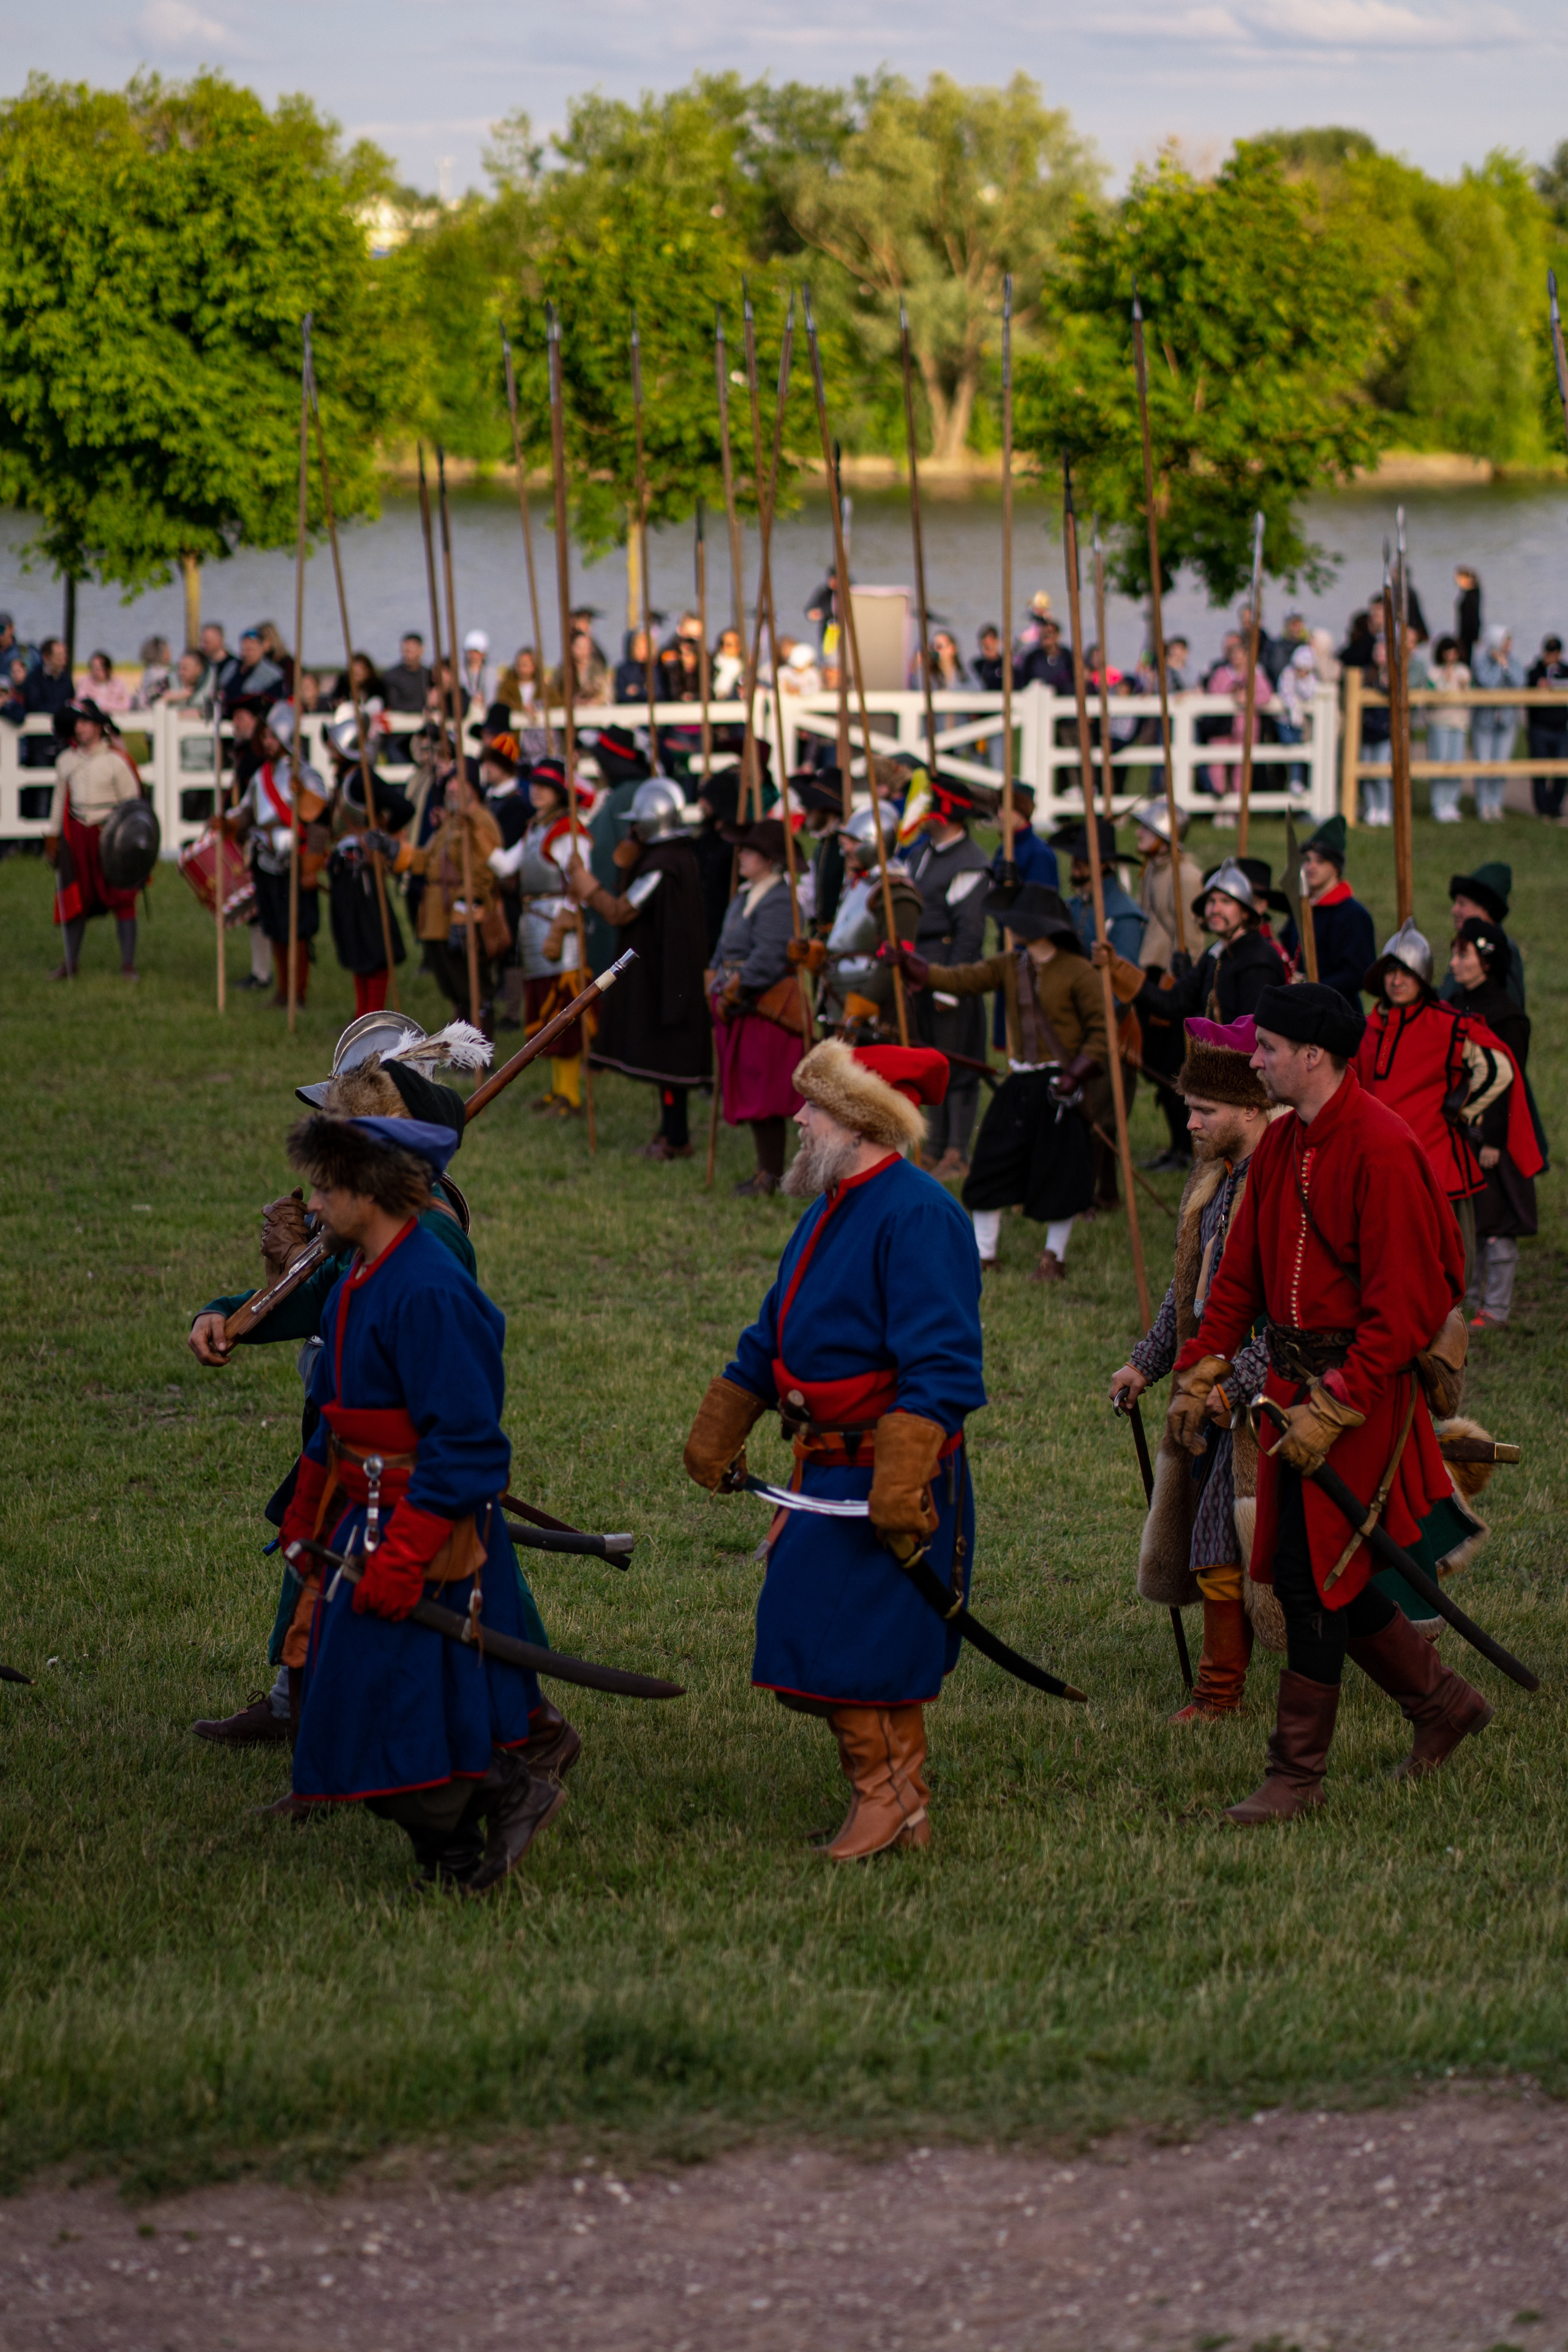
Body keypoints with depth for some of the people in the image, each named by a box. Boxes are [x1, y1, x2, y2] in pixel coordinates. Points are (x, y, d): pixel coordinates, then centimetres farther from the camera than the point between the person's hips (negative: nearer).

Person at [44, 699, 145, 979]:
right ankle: (70, 962, 20)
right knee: (75, 899, 8)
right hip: (78, 835, 4)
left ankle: (128, 964, 6)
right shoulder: (66, 761, 6)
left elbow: (132, 803, -3)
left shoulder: (116, 761, -7)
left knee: (121, 899, -1)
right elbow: (60, 799, 15)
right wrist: (53, 837, 15)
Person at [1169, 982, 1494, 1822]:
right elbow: (1241, 1273, 16)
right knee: (1324, 1572, 13)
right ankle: (1443, 1703, 31)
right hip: (1297, 1381, 9)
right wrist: (1199, 1372, 9)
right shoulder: (1282, 1144, 9)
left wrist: (1334, 1407, -22)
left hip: (1367, 1382, -9)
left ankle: (1297, 1774, 2)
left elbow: (1400, 1305, -20)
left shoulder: (1382, 1149, -18)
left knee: (1314, 1573, -6)